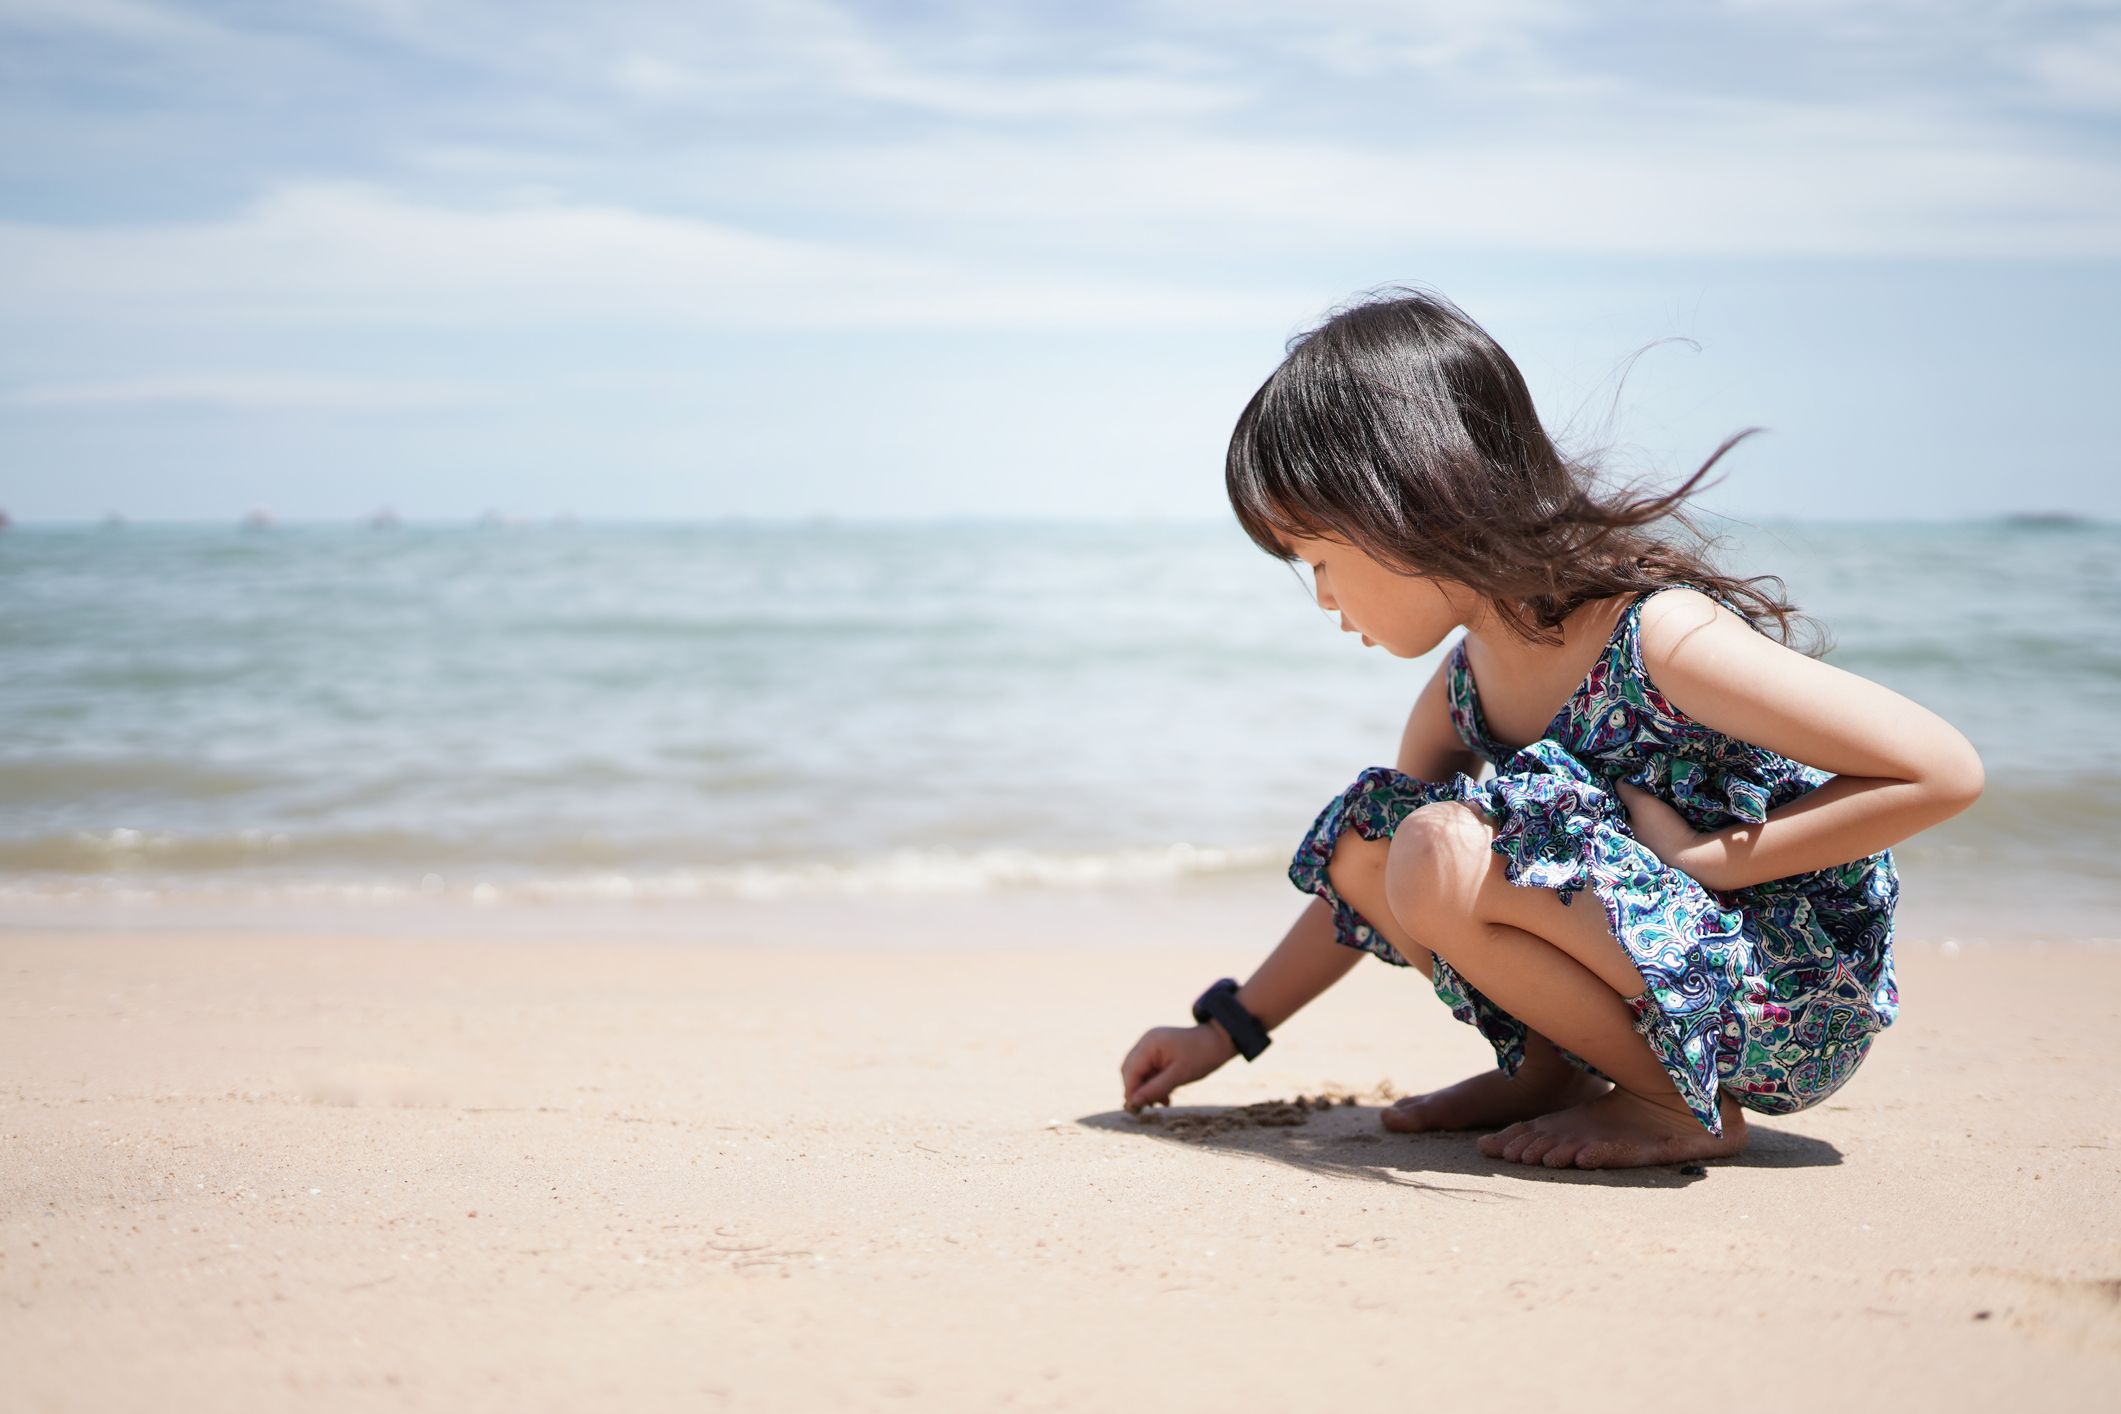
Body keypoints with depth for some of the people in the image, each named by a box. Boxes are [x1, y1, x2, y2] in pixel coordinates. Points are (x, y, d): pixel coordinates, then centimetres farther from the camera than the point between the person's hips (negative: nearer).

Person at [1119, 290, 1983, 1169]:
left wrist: (1702, 857, -22)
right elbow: (1371, 873, 17)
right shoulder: (1466, 681, 1)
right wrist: (1227, 1031, 17)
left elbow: (1945, 772, -24)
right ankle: (1553, 1066, 7)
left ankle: (1684, 1108, -10)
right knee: (1361, 833, -2)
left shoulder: (1657, 637, -24)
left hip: (1803, 999, -8)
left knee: (1450, 858, -27)